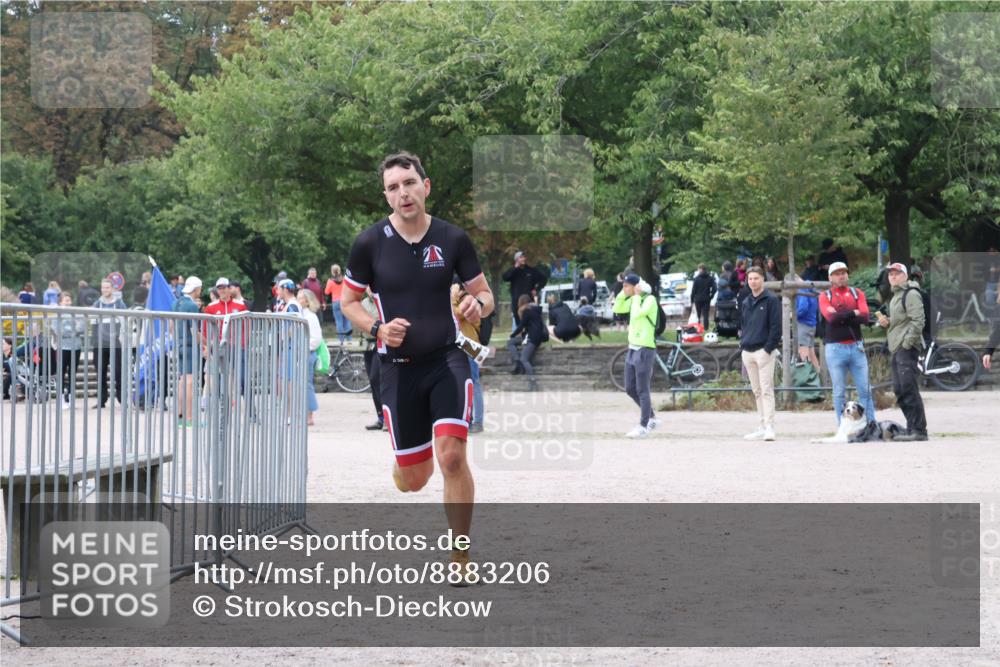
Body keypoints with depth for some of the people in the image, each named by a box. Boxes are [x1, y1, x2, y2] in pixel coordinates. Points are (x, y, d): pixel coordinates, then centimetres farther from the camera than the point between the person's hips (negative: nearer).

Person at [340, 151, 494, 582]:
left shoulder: (453, 239, -1)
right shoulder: (370, 243, -4)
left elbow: (484, 294, 9)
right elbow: (348, 302, 7)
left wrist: (478, 305, -15)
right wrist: (378, 328, -12)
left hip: (447, 360, 0)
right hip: (399, 367, 0)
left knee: (452, 456, -20)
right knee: (412, 480, 5)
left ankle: (461, 557, -4)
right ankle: (404, 462, 46)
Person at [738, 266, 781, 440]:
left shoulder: (771, 300, -3)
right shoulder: (745, 302, 17)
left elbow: (776, 326, -9)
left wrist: (769, 348, -15)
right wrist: (742, 344, 11)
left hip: (764, 351, -7)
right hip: (747, 352, 7)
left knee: (766, 390, -11)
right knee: (757, 392, 9)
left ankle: (769, 427, -14)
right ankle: (763, 427, 12)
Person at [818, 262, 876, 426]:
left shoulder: (857, 293, 10)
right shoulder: (825, 296, 4)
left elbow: (865, 316, -6)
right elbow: (831, 317, -14)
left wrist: (842, 317, -11)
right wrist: (853, 314, -7)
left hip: (856, 346, 2)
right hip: (835, 348, -2)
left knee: (865, 389, 1)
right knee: (839, 392, 2)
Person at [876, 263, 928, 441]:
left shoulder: (911, 294, -8)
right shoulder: (896, 296, 23)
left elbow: (917, 321, -16)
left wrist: (908, 342, -21)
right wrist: (887, 322, 13)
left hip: (907, 348, -10)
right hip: (896, 348, 10)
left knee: (909, 388, -14)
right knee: (900, 391, 10)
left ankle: (918, 430, -14)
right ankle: (912, 428, 14)